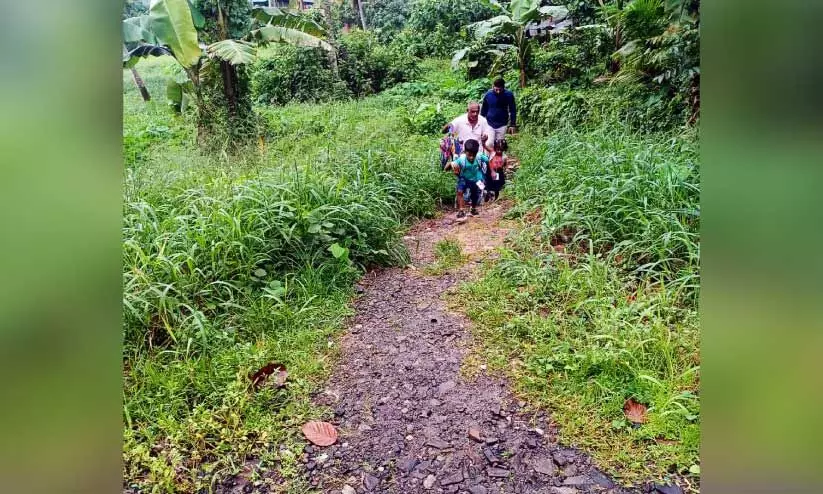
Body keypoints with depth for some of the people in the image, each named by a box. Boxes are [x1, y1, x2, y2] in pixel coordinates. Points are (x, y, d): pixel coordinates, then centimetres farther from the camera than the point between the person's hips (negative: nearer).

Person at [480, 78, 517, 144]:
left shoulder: (509, 95, -10)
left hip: (502, 125, 0)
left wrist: (513, 125, 2)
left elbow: (512, 110, 1)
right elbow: (483, 111, 4)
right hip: (489, 125, 0)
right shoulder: (487, 95, -9)